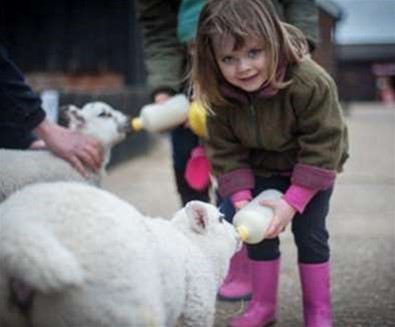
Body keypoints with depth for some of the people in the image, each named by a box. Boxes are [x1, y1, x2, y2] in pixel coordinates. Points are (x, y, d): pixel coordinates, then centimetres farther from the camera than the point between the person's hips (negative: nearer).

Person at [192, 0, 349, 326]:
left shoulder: (311, 84, -37)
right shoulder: (220, 95, -25)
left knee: (309, 234, -1)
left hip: (313, 167, -3)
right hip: (262, 167, 4)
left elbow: (321, 149, -30)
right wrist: (240, 197, -25)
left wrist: (293, 202, -31)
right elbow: (225, 152, -14)